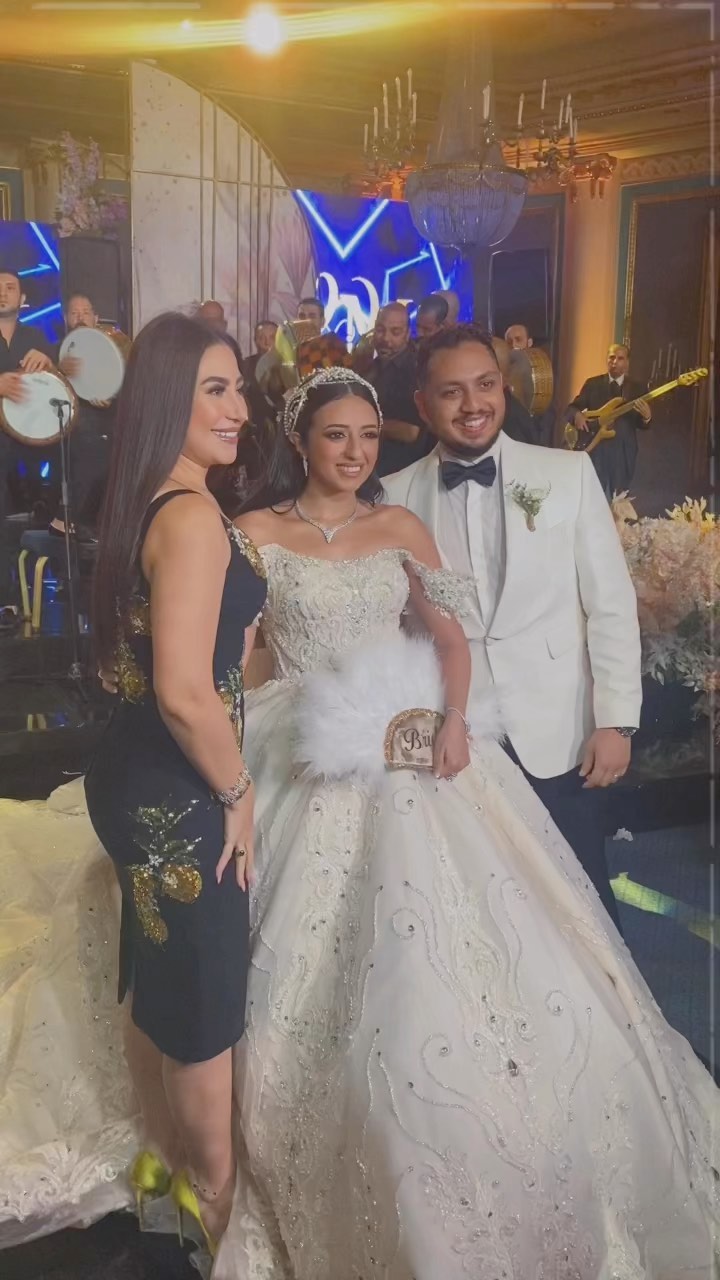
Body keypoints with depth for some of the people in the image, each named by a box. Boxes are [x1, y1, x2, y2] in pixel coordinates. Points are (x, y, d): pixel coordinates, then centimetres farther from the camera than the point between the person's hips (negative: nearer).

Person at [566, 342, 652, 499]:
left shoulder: (638, 388, 5)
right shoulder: (593, 383, 6)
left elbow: (642, 425, 5)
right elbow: (571, 408, 5)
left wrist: (646, 417, -18)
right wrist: (577, 415, -18)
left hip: (623, 452, 1)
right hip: (595, 449, -1)